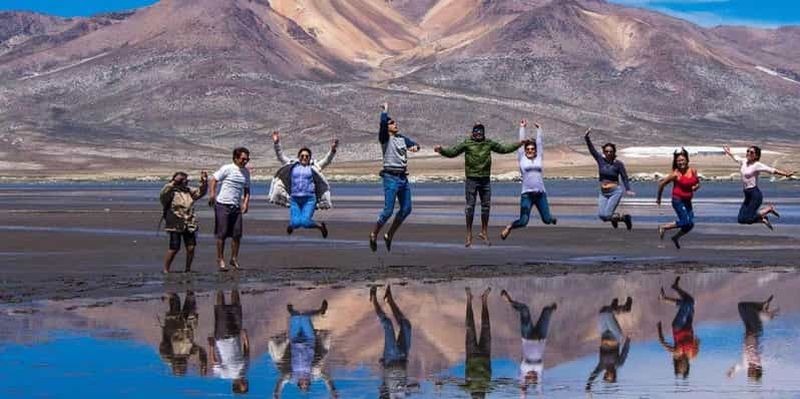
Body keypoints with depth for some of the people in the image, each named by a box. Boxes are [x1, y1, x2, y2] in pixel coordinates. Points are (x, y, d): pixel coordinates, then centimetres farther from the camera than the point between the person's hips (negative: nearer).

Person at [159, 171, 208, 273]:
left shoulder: (189, 191, 14)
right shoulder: (171, 191, -7)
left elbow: (200, 192, 24)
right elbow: (163, 195, -26)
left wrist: (204, 181, 10)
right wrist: (173, 182, -30)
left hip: (189, 225, 6)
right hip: (175, 225, -6)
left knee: (191, 247, 2)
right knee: (174, 248, -6)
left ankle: (188, 268, 17)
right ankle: (165, 269, 6)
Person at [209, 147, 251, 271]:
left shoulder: (246, 172, 11)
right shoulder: (227, 169, -7)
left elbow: (246, 189, 19)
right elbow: (214, 179, -5)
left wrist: (246, 202, 5)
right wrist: (212, 194, -15)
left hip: (236, 206, 5)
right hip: (223, 205, -5)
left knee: (237, 234, 2)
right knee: (222, 234, -2)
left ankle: (234, 259, 16)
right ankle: (220, 259, 5)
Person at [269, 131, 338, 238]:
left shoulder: (314, 167, 7)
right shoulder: (292, 165, 12)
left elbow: (326, 160, -2)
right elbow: (280, 156, 10)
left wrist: (332, 150, -19)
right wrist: (277, 143, -3)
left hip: (309, 199, -2)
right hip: (295, 199, 2)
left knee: (305, 222, -18)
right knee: (296, 223, -12)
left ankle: (320, 226, 14)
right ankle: (291, 224, 28)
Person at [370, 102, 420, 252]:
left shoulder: (402, 138, 17)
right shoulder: (385, 138, -4)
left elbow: (414, 144, 23)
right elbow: (383, 122, -20)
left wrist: (415, 146, -1)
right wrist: (385, 110, -4)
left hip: (404, 178, 7)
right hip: (391, 177, -7)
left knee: (406, 209, 8)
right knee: (388, 210, -9)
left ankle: (389, 236, 20)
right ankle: (374, 235, 9)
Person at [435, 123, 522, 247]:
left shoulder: (489, 143, 8)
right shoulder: (467, 144, -3)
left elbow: (504, 148, 19)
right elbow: (452, 152, -6)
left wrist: (520, 143, 17)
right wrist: (441, 150, -24)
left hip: (485, 180, 4)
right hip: (471, 179, -4)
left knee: (486, 206, 8)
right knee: (470, 206, -1)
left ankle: (484, 232, 22)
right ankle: (469, 235, 5)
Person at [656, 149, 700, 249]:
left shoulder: (693, 171, 2)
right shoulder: (675, 174, -13)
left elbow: (698, 183, 16)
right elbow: (662, 183, -6)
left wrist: (695, 187, -9)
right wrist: (658, 198, 1)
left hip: (687, 201, 6)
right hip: (678, 200, -6)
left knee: (690, 224, 3)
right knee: (685, 222, -17)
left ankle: (676, 237, 26)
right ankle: (663, 227, 1)